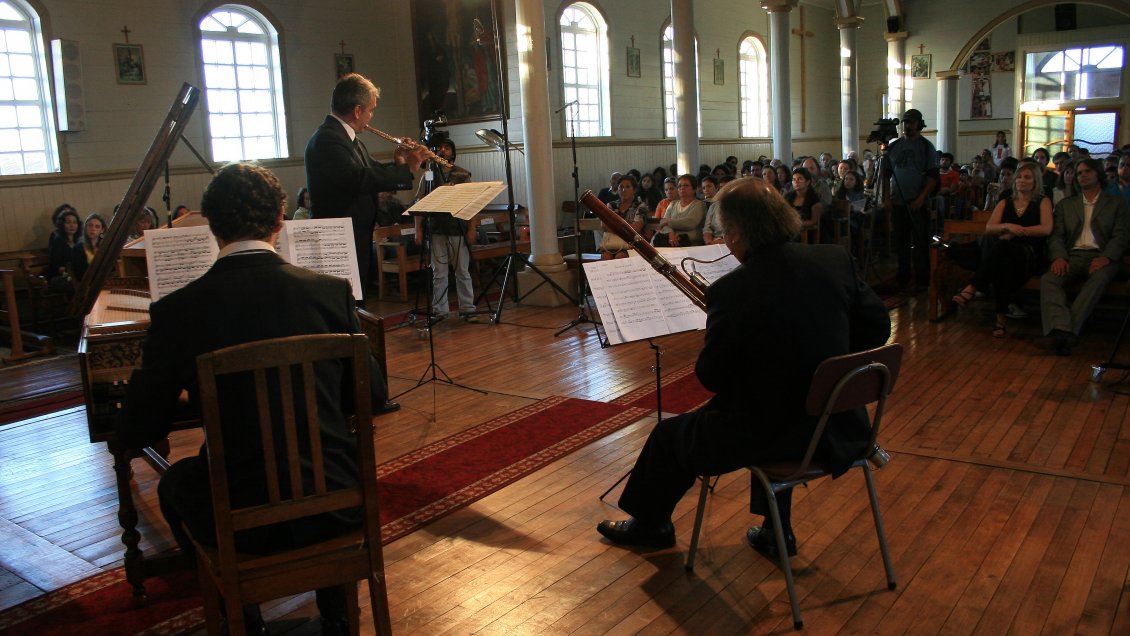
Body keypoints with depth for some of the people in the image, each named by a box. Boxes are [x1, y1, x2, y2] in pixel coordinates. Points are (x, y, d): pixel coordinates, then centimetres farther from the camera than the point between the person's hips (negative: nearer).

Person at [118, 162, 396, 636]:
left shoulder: (176, 311, -10)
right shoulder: (331, 291, -7)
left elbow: (137, 433, -2)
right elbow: (373, 398, 3)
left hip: (242, 523, -1)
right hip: (334, 508, 1)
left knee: (173, 484, 32)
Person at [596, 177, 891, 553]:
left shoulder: (731, 291, -21)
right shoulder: (836, 260, -5)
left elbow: (712, 378, -12)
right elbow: (878, 328, 5)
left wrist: (709, 348, 9)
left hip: (771, 433, -6)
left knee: (669, 435, 18)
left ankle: (650, 524, 44)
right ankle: (777, 531, 45)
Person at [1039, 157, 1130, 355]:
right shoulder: (1065, 205, 24)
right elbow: (1056, 235, 12)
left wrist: (1106, 257, -15)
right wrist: (1059, 257, -10)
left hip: (1102, 256, -2)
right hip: (1073, 255, 2)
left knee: (1099, 278, -38)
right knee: (1048, 279, -31)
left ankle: (1070, 330, -48)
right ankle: (1060, 331, -50)